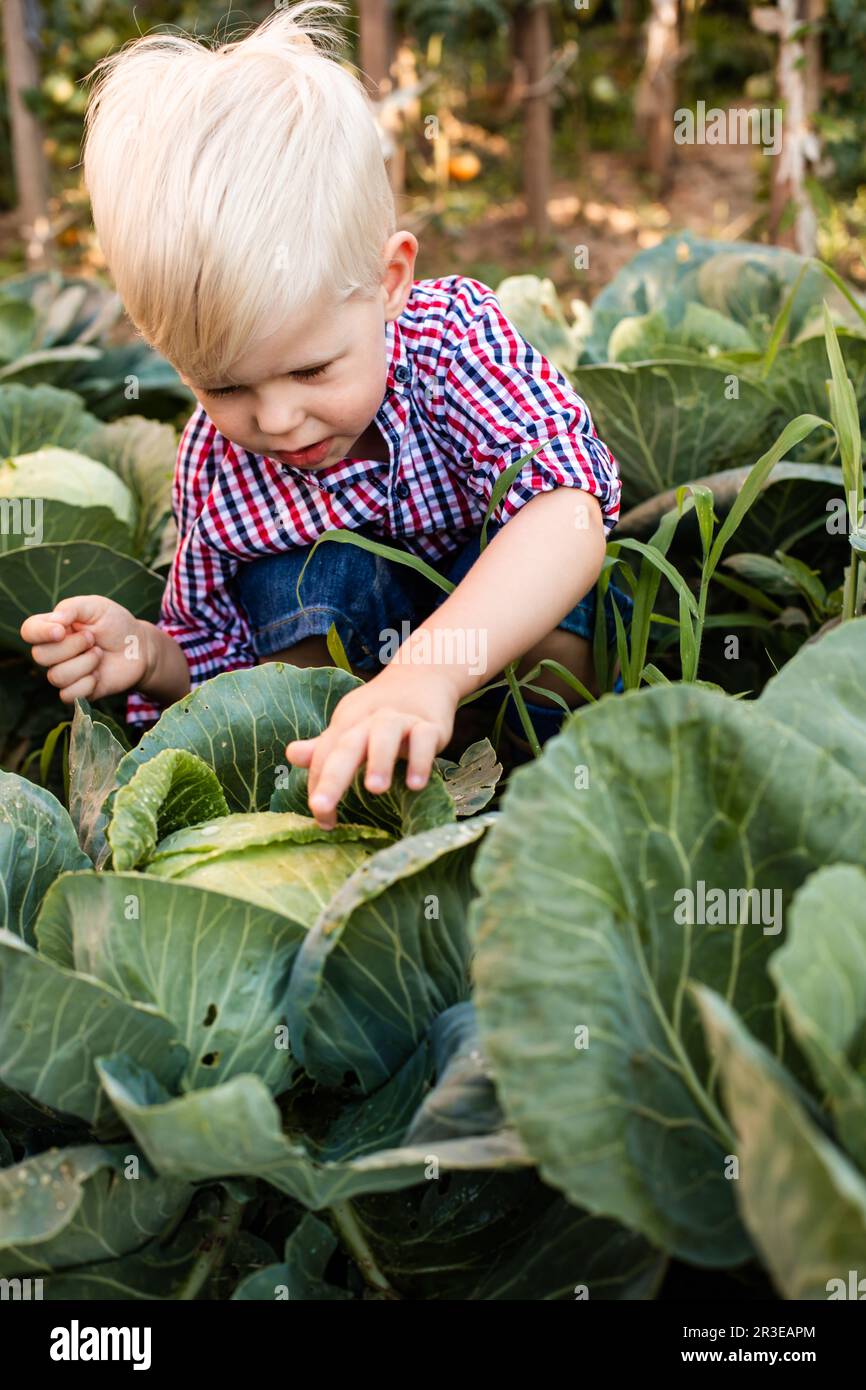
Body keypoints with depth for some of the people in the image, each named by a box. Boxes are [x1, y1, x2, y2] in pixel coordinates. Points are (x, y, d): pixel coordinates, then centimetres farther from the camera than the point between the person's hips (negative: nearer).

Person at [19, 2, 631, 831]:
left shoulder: (452, 336, -29)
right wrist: (145, 653, -29)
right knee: (295, 576, -28)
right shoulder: (213, 467, -19)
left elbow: (568, 514, -46)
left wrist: (427, 672, -61)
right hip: (349, 641, 2)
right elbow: (215, 653, -4)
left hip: (531, 632, -2)